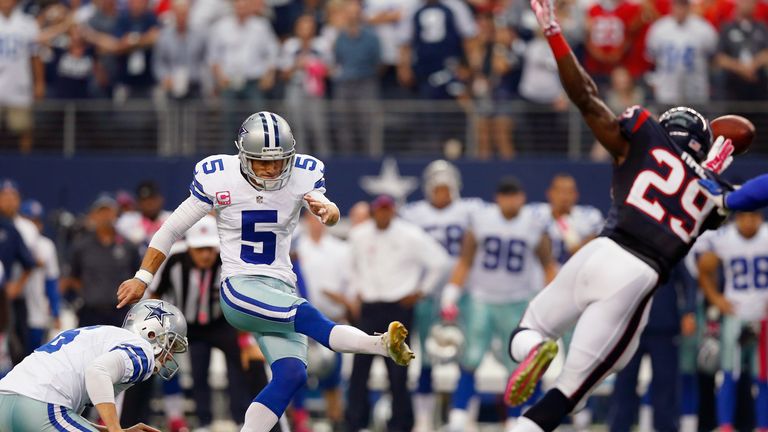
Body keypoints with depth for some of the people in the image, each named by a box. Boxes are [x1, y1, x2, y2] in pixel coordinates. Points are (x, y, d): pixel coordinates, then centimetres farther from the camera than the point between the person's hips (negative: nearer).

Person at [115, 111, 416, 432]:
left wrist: (326, 210, -45)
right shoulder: (217, 178, -8)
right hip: (238, 287, -4)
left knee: (291, 375, -16)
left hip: (281, 289, 4)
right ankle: (383, 345, -40)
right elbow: (173, 229, 2)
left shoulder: (302, 175, -3)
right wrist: (142, 279, 4)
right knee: (306, 317, -31)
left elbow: (328, 213, -21)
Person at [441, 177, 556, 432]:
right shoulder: (480, 221, -2)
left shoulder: (535, 226, -2)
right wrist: (451, 294, -2)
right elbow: (464, 262, 4)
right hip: (482, 299, 0)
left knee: (517, 367, 0)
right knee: (470, 361, -4)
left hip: (518, 303, 0)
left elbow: (548, 266, 7)